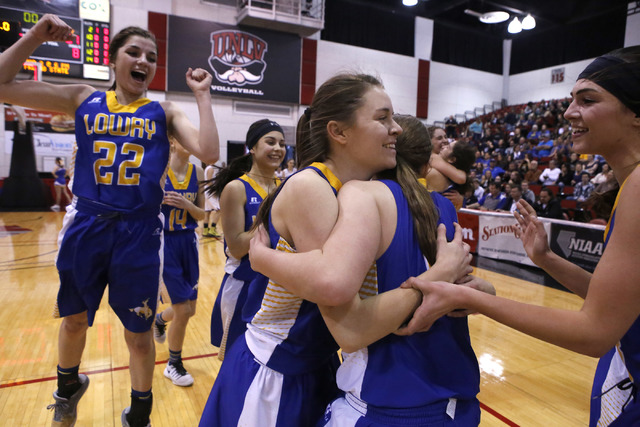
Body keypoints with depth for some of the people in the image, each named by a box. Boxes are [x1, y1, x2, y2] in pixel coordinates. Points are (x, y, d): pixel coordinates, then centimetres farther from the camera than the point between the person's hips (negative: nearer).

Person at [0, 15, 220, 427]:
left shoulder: (165, 112, 1)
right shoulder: (83, 99, 6)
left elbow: (209, 153, -14)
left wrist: (203, 94, -8)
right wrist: (35, 37, 1)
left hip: (140, 232, -2)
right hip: (85, 225, 2)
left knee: (139, 332, 9)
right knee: (74, 318, 21)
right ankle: (68, 389, 52)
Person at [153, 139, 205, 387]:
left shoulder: (198, 173, 0)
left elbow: (201, 215, 3)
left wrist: (187, 205, -16)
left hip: (188, 243, 5)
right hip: (165, 243, -5)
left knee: (189, 308, 13)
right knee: (183, 309, -2)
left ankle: (160, 319, 49)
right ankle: (173, 365, 23)